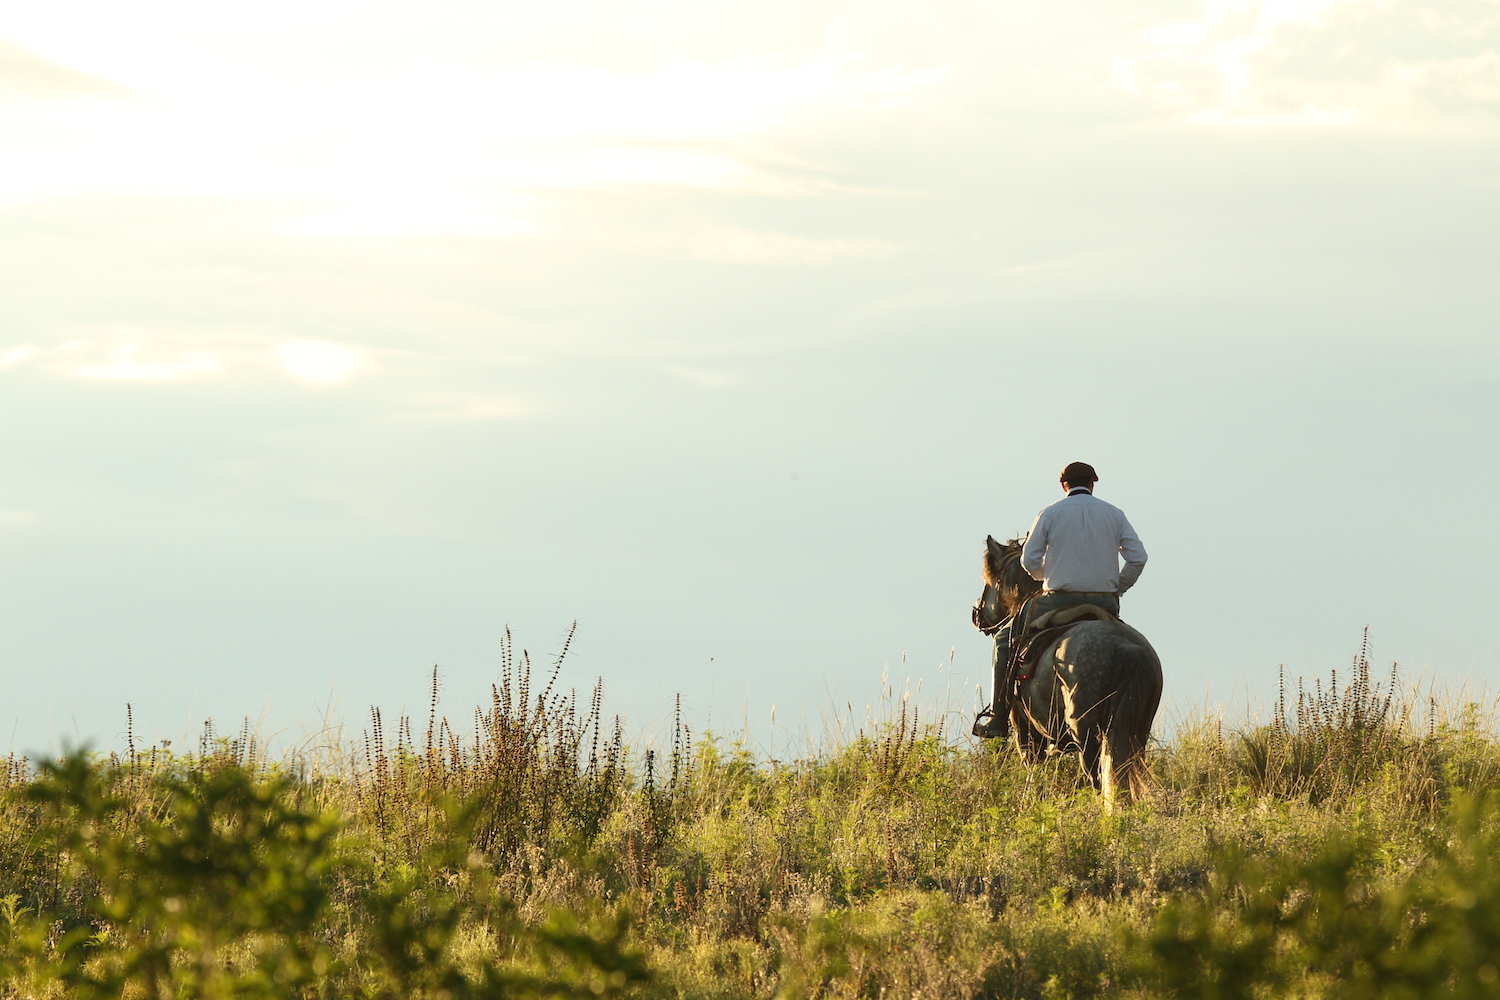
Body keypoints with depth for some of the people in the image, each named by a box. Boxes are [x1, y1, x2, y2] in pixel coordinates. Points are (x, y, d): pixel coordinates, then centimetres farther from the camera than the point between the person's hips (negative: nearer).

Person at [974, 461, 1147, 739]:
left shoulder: (1051, 513, 3)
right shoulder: (1114, 514, 9)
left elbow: (1029, 560, -1)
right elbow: (1137, 557, 1)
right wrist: (1117, 588, 14)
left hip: (1059, 599, -2)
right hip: (1104, 604, 2)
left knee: (1006, 638, 14)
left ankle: (999, 720, 7)